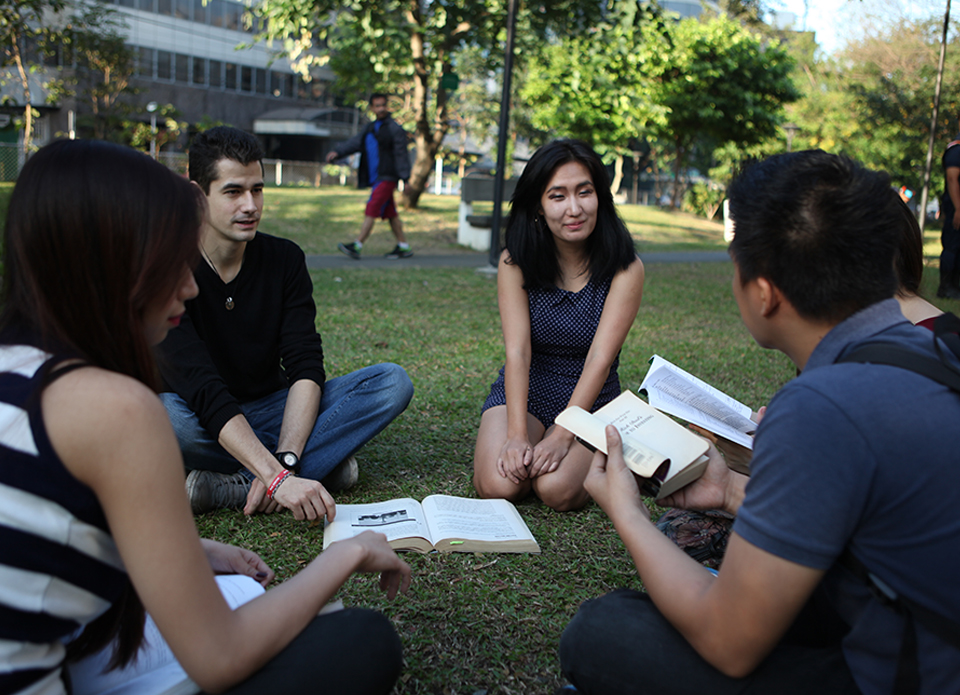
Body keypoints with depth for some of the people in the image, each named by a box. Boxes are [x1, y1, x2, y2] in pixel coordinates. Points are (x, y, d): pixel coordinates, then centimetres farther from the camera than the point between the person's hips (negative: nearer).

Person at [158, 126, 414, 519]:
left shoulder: (285, 259, -3)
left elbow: (305, 368, -12)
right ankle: (321, 465, -22)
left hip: (270, 411, 4)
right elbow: (204, 390, -29)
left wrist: (284, 461, -30)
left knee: (392, 383, -16)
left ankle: (230, 488, -27)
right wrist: (278, 477, -41)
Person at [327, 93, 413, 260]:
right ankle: (404, 247, 19)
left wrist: (405, 177, -14)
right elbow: (355, 143, 7)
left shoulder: (394, 129, -7)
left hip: (387, 177, -8)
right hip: (376, 178, 8)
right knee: (390, 213, 12)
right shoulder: (370, 128, 16)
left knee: (371, 210, -12)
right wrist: (337, 152, -9)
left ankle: (357, 245, -14)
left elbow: (401, 154, -10)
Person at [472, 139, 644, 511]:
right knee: (498, 485, -24)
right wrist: (517, 435, -27)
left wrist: (561, 436, -27)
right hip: (523, 392, 1)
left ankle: (597, 458, 8)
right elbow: (517, 351, -16)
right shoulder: (515, 262, -8)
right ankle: (524, 450, 11)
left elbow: (600, 359, -19)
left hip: (590, 400, -1)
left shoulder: (626, 269, -13)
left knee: (556, 489, -26)